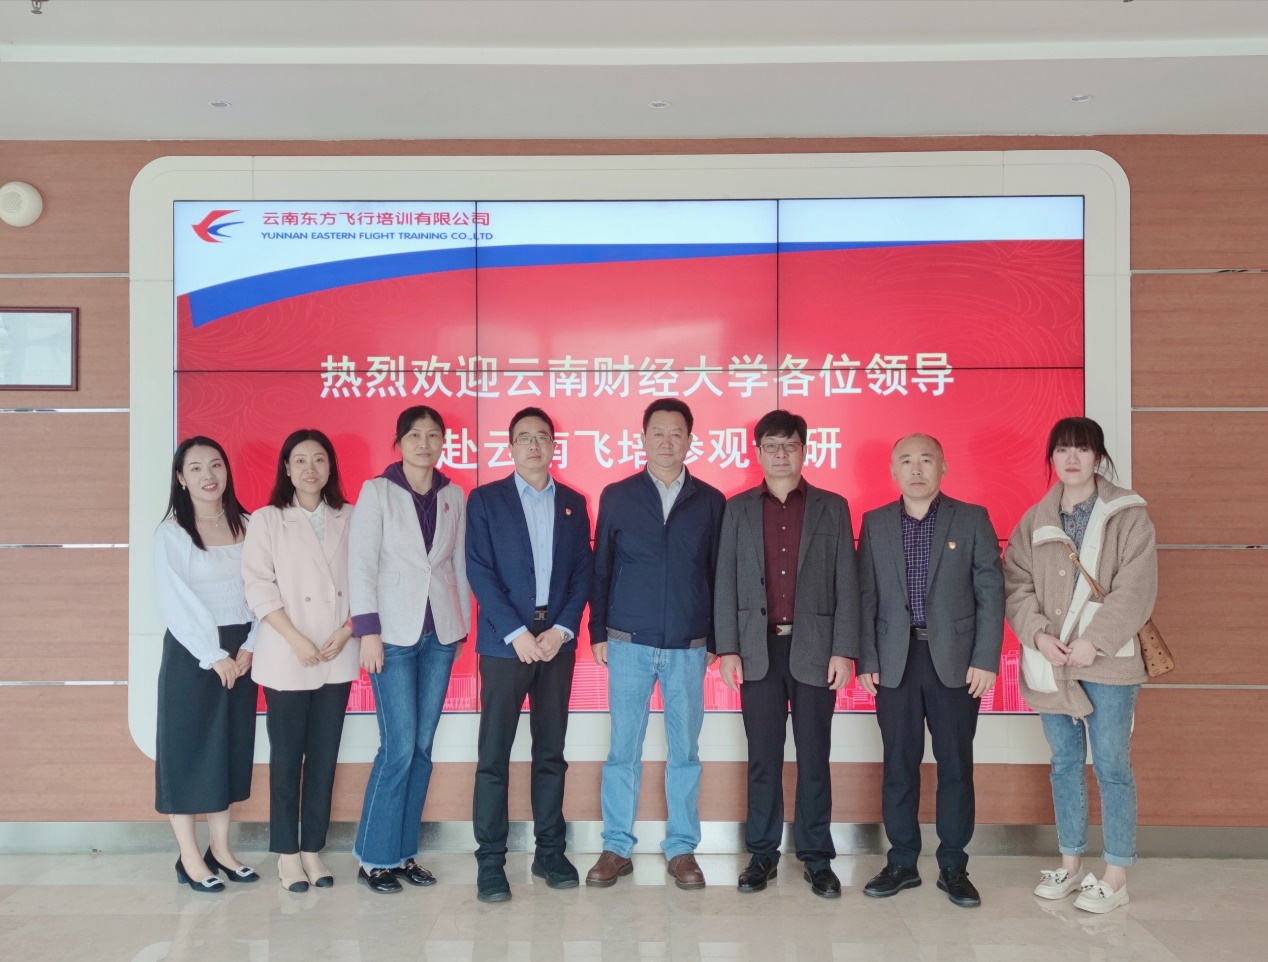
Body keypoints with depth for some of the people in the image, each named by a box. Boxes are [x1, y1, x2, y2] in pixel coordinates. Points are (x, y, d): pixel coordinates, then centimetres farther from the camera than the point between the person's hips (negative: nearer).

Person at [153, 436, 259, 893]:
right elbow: (176, 604, -11)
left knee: (230, 748, 11)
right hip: (192, 654, -4)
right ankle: (189, 859, 13)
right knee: (188, 749, 2)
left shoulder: (246, 526, 7)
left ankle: (220, 850, 23)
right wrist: (213, 655, -14)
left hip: (240, 653, 5)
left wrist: (250, 646, -8)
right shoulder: (171, 533, -5)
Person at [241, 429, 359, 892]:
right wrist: (297, 641, -13)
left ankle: (313, 848, 20)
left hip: (338, 659, 2)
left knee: (324, 756, 8)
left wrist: (345, 632, -8)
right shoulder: (267, 520, 0)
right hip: (285, 660, -2)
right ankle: (287, 853, 18)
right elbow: (259, 587, -6)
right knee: (286, 756, 6)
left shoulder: (349, 519, 6)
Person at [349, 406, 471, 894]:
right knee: (399, 747, -6)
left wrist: (463, 626, 10)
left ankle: (404, 850, 19)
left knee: (422, 747, 7)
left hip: (440, 633, 4)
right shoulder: (376, 491, -2)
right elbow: (361, 563, -6)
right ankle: (374, 857, 10)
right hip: (394, 633, -4)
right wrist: (368, 631, -12)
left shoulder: (453, 496, 8)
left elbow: (460, 563, 12)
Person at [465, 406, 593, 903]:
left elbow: (582, 572, 7)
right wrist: (516, 633, -12)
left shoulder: (573, 503, 11)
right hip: (505, 641, -3)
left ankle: (549, 851, 20)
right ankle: (490, 861, 8)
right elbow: (480, 572, -5)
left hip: (557, 640, 3)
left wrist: (562, 629, -7)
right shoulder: (485, 500, 2)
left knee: (551, 751, 9)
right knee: (494, 755, -1)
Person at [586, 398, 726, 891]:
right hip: (629, 644, 0)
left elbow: (717, 573, 6)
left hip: (689, 647, 1)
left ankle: (681, 849, 21)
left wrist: (716, 639, 3)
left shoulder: (710, 501, 4)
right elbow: (601, 569, 5)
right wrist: (598, 632, 2)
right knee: (622, 749, 5)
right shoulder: (616, 497, 3)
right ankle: (617, 848, 18)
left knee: (685, 751, 8)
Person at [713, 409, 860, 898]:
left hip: (814, 648, -1)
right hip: (758, 649, 1)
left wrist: (843, 650, -5)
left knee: (814, 758, 7)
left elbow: (846, 583, 1)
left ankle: (817, 858, 18)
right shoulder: (739, 509, 7)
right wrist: (727, 649, -3)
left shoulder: (832, 507, 5)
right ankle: (762, 855, 18)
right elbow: (725, 582, 4)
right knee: (763, 758, 7)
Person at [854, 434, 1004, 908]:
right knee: (899, 764, 7)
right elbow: (865, 596, 5)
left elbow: (990, 593, -1)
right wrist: (865, 660, -1)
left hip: (955, 660, -1)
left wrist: (985, 659, -7)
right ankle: (902, 862, 20)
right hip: (896, 661, 1)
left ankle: (953, 867, 19)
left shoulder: (972, 519, 2)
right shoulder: (875, 523, 7)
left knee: (955, 765, 6)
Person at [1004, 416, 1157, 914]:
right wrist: (1037, 635, -11)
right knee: (1064, 762, 13)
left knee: (1111, 766, 1)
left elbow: (1135, 589, -11)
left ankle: (1116, 876, 14)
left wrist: (1095, 642, -18)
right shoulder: (1034, 520, 8)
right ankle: (1071, 863, 25)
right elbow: (1017, 585, 5)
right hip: (1051, 661, 4)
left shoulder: (1128, 515, -4)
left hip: (1107, 661, -4)